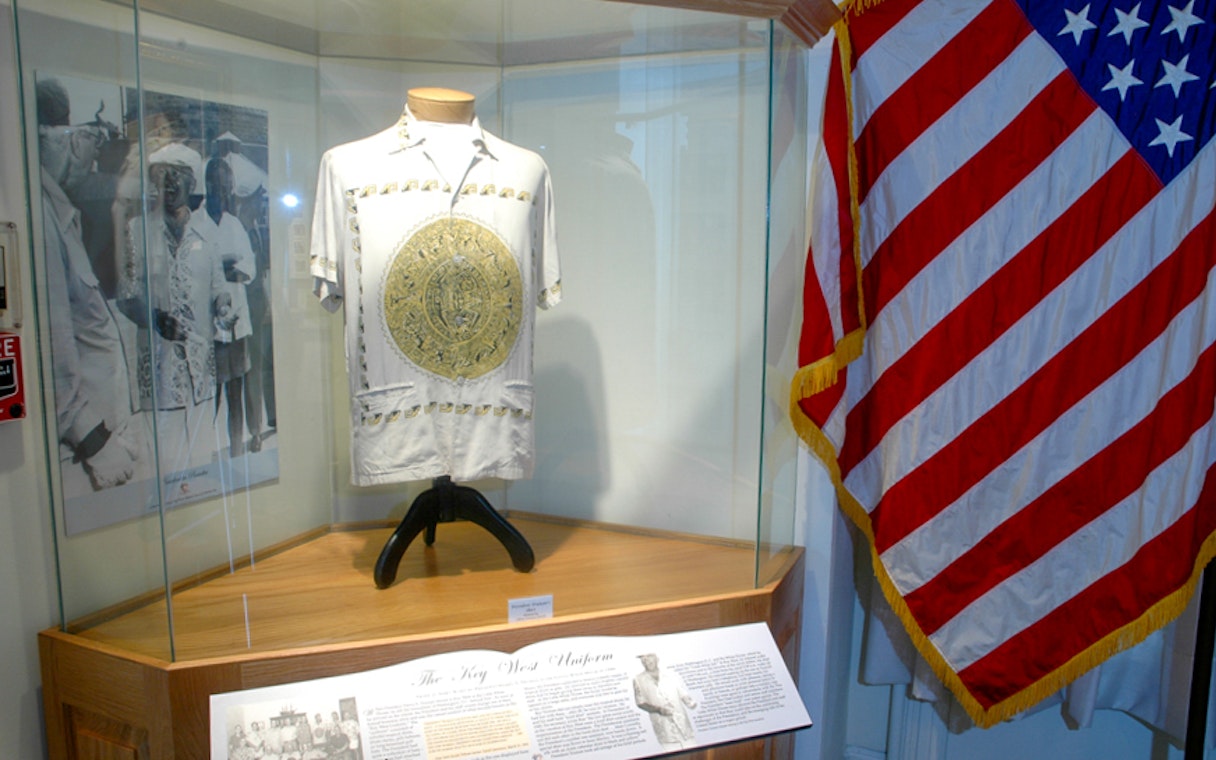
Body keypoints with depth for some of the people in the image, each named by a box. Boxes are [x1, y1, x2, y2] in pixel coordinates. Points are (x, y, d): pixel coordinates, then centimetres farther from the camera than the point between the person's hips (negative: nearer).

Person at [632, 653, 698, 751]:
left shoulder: (672, 675, 2)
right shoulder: (638, 680, -1)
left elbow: (683, 695, 8)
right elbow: (641, 703, 1)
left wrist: (690, 702, -14)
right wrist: (658, 709, -15)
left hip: (683, 724, 2)